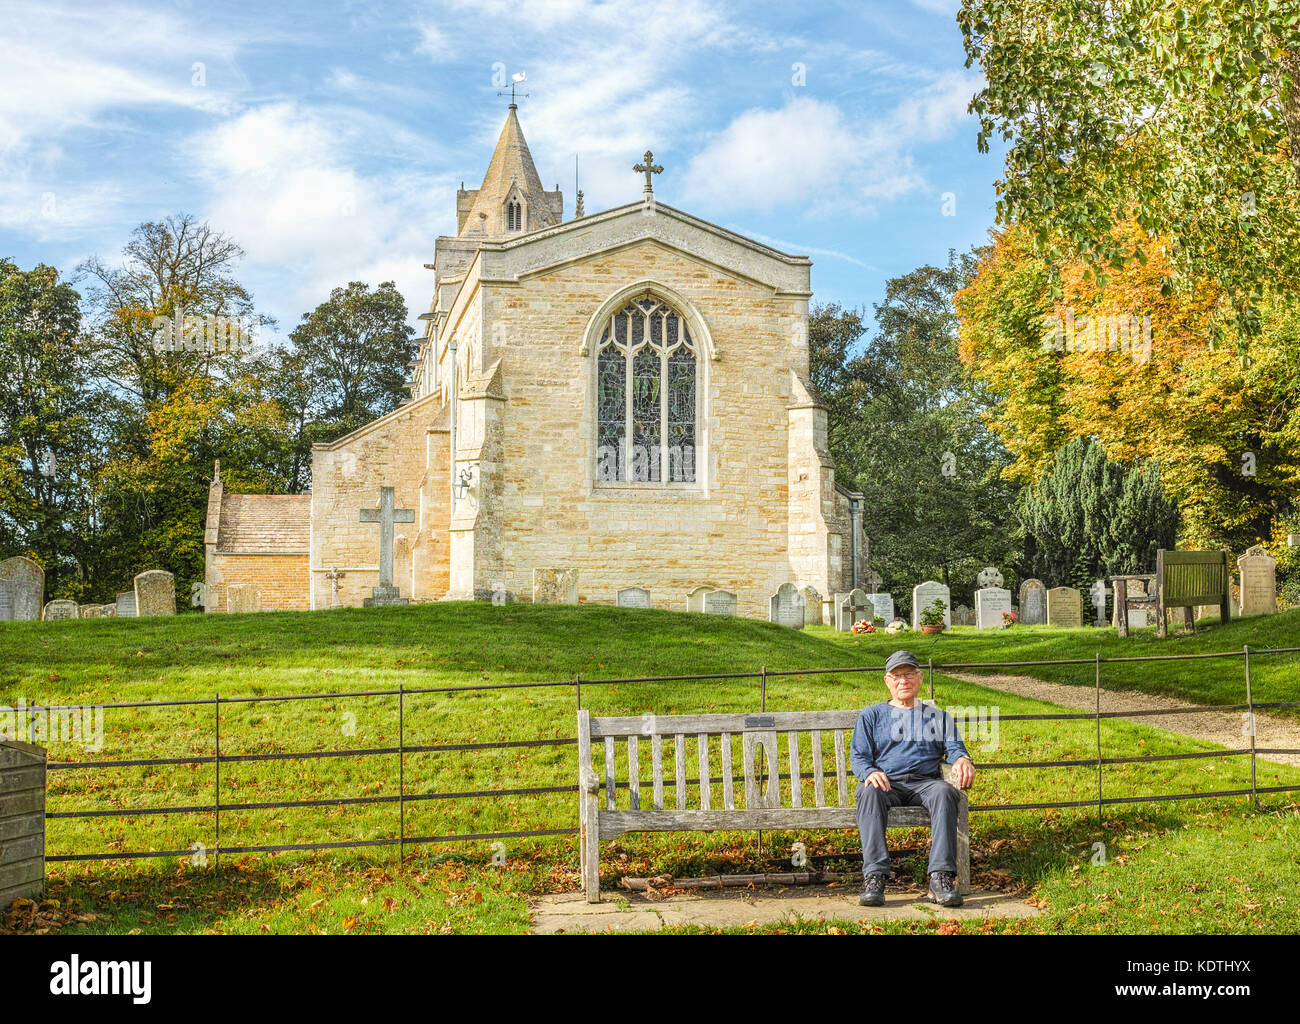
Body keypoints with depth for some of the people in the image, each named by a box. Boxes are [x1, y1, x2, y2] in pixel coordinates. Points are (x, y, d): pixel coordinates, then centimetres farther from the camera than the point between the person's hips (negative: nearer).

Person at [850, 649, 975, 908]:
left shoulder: (938, 717, 29)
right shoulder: (871, 716, 24)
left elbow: (954, 747, 15)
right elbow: (858, 756, 13)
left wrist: (962, 759, -11)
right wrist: (870, 772, -12)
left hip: (924, 782, 1)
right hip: (885, 782, -1)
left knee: (944, 792, -36)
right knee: (869, 792, -37)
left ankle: (941, 877, -45)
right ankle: (874, 876, -46)